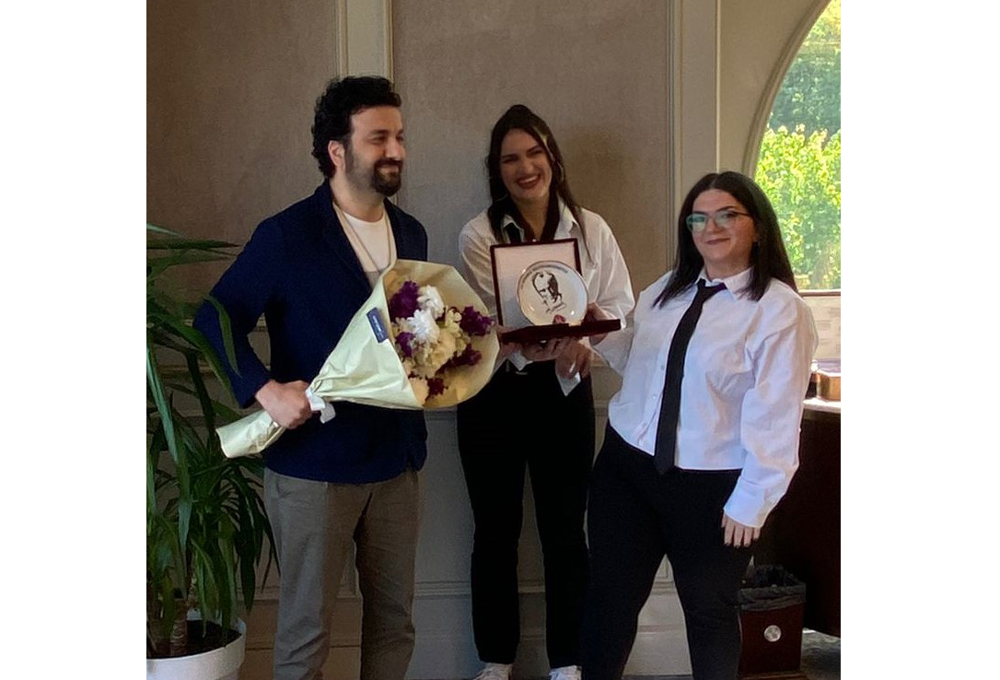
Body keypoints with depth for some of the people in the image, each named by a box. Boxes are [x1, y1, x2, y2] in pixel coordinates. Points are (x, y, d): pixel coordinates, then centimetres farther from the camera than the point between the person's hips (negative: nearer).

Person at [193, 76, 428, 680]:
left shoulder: (410, 234, 10)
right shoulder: (287, 236, -9)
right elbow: (216, 320, -10)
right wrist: (267, 390, -23)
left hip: (396, 457, 6)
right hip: (313, 462, -5)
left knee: (395, 619, 13)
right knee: (307, 629, 4)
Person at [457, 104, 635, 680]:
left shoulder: (591, 229, 0)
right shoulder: (478, 236, -6)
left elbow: (620, 304, 0)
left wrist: (578, 341, -20)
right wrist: (530, 349, -33)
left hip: (565, 391, 1)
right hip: (495, 393, -1)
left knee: (565, 530, 9)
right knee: (497, 531, 10)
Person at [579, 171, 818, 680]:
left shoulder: (780, 311, -13)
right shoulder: (665, 292, 8)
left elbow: (775, 418, -14)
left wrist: (751, 502, -13)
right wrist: (600, 334, 1)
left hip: (710, 486, -5)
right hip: (626, 463, 5)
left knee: (709, 610, 14)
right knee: (610, 599, 11)